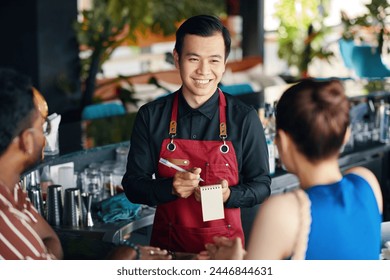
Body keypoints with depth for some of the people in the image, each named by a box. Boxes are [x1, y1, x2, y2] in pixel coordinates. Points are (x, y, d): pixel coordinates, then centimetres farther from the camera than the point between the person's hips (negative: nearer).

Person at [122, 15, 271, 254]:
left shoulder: (244, 118, -3)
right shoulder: (151, 116, 0)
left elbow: (261, 185, 3)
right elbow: (133, 185, 2)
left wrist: (228, 195, -16)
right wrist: (171, 188, -16)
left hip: (224, 248, 0)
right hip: (167, 246, 1)